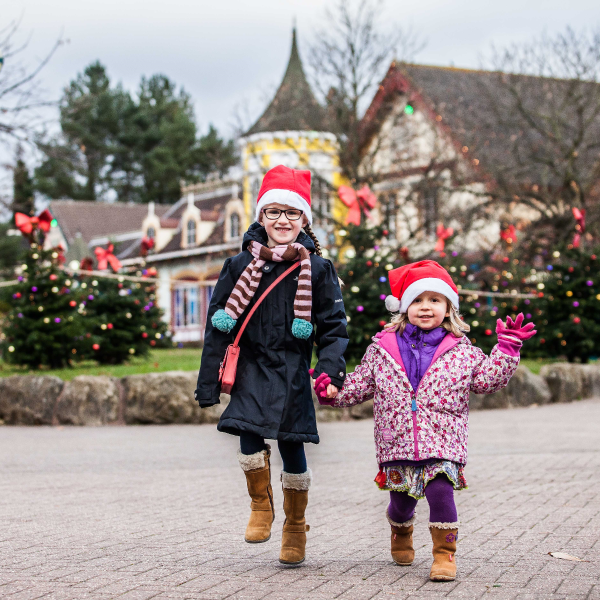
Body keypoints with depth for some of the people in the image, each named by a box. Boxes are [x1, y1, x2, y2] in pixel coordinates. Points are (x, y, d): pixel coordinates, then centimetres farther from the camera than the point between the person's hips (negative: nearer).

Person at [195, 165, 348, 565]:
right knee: (250, 437, -15)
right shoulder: (241, 267, 3)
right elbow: (219, 326, 5)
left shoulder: (317, 270, 1)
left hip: (293, 373, -1)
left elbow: (334, 328, 3)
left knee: (291, 446, 1)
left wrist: (330, 370, -14)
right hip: (251, 368, 1)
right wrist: (209, 382, 2)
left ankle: (295, 528, 22)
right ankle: (261, 507, 13)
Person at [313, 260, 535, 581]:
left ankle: (444, 555, 0)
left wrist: (506, 349, -3)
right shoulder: (383, 347, 5)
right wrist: (333, 392, -1)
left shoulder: (460, 351, 3)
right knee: (400, 499, 12)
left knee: (441, 493, -16)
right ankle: (401, 535, 46)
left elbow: (487, 378, 5)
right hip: (396, 444, 2)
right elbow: (360, 384, 12)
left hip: (442, 444, -1)